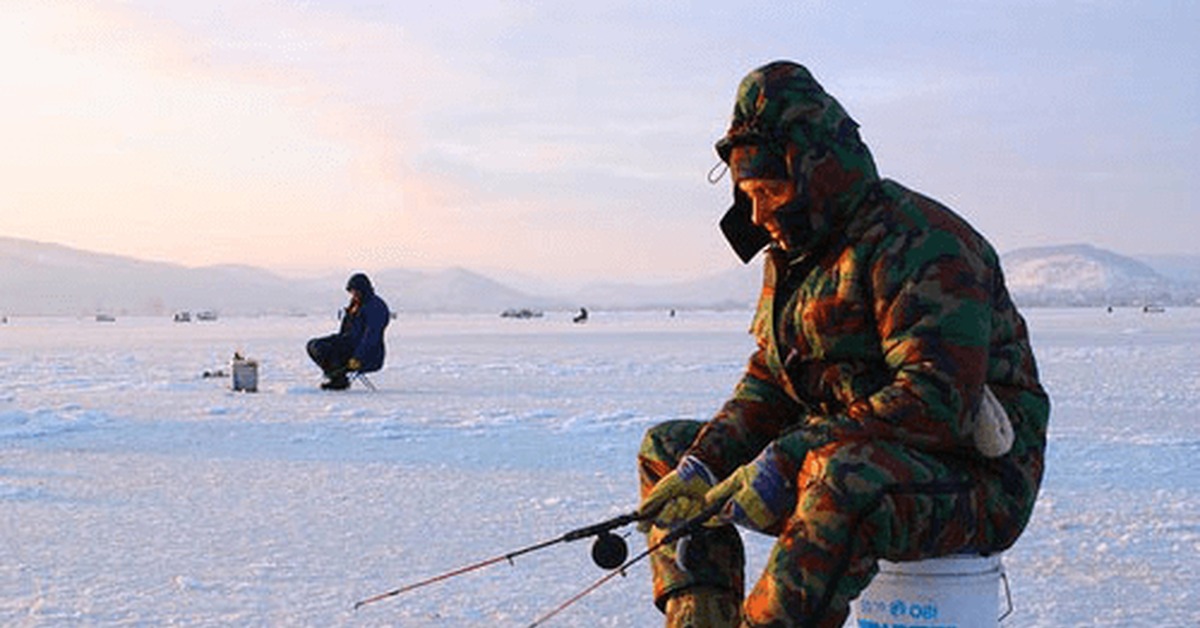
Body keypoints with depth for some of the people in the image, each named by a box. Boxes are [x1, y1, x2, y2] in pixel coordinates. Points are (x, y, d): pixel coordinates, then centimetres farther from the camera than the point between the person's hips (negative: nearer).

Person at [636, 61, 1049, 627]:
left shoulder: (918, 243, -18)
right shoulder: (793, 253, 12)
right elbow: (768, 385, 13)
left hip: (975, 480, -9)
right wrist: (703, 464, -6)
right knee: (668, 449, 8)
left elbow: (939, 400, -28)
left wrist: (783, 465, -32)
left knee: (844, 480, -42)